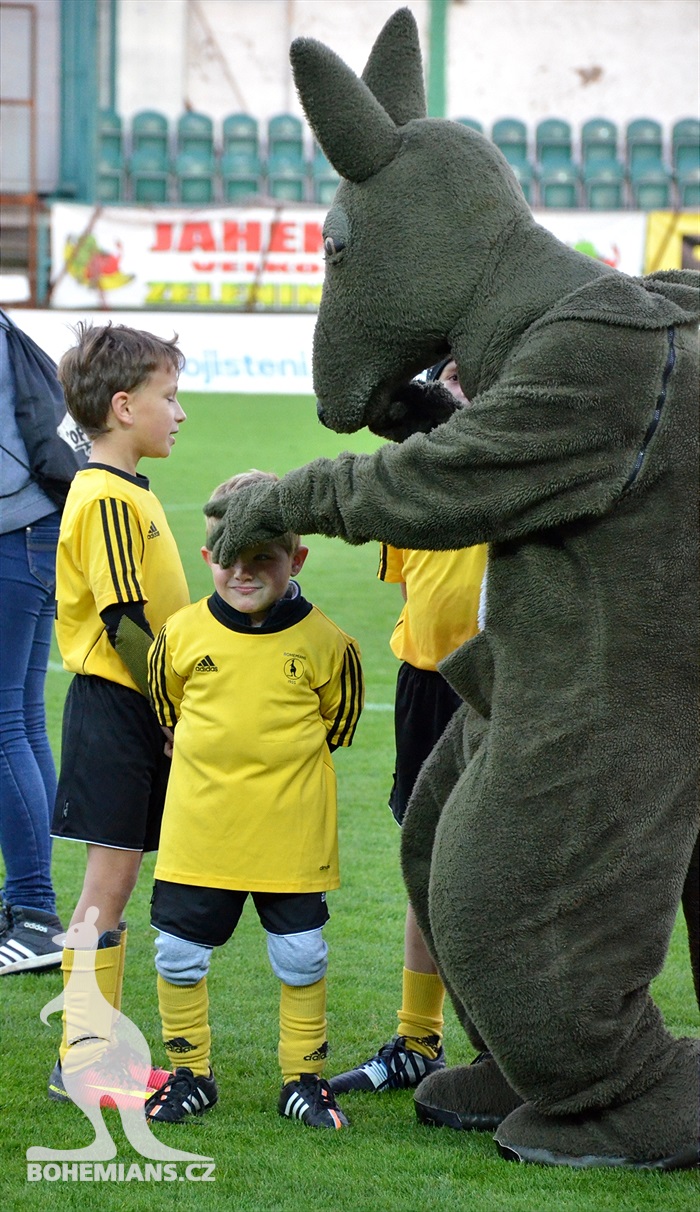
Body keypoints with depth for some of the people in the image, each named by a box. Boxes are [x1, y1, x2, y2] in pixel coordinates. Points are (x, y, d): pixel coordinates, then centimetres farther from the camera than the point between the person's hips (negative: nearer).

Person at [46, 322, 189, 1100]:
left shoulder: (127, 495, 15)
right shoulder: (106, 501, -15)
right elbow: (125, 627, -19)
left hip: (135, 711, 9)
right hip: (114, 708, -9)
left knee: (114, 881, 10)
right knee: (109, 881, -8)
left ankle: (96, 1051, 13)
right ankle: (82, 1058, -5)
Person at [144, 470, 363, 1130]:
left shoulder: (323, 643, -7)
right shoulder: (183, 634, -3)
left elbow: (337, 722, 9)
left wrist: (281, 760, 8)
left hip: (290, 835, -1)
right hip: (197, 829, 1)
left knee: (301, 961, 5)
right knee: (178, 956, 5)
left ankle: (303, 1080, 20)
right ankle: (189, 1074, 21)